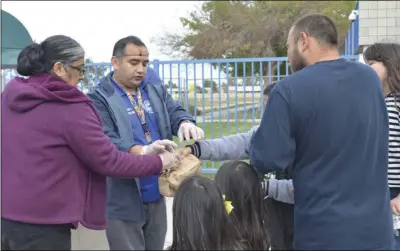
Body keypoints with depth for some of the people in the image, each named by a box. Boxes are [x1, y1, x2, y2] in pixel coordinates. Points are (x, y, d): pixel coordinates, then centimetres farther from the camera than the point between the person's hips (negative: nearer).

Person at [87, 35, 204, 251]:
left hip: (156, 195, 6)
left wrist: (185, 122, -24)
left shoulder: (154, 87, 7)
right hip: (123, 201, -5)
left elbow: (173, 111, 2)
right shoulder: (100, 99, -12)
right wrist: (143, 152, -40)